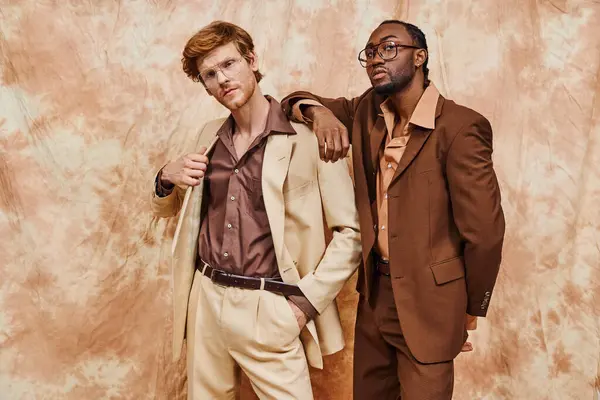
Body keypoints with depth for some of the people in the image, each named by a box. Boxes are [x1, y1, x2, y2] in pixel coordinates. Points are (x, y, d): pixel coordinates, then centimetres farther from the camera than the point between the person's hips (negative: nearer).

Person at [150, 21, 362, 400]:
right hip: (205, 300, 5)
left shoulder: (310, 137, -9)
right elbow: (164, 209, 20)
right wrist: (167, 178, -2)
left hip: (270, 309, -5)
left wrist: (305, 302, -13)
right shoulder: (211, 135, 8)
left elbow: (351, 233, -8)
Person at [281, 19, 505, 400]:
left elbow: (484, 230, -13)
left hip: (427, 299, -6)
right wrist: (319, 112, -12)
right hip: (374, 291, 6)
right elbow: (299, 102, 12)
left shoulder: (459, 127, -16)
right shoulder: (367, 111, 4)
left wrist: (470, 310, -2)